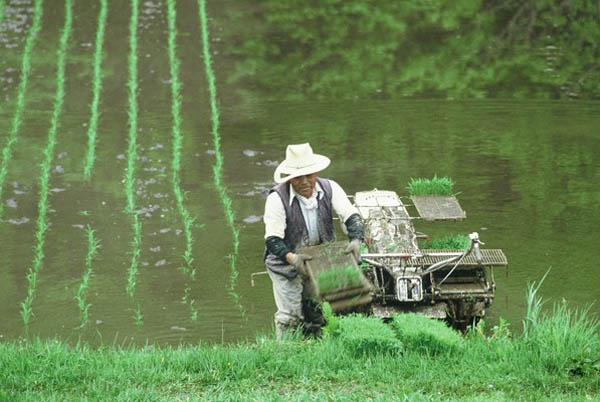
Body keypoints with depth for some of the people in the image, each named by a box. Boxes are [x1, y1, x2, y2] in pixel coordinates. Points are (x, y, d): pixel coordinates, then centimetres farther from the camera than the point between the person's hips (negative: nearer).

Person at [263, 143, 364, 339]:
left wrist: (355, 241, -35)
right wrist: (292, 258, -43)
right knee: (289, 316, -7)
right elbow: (272, 240, -25)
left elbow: (352, 216, -14)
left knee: (315, 312, 13)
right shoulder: (277, 198, -22)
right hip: (286, 263, -4)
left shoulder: (329, 189, -11)